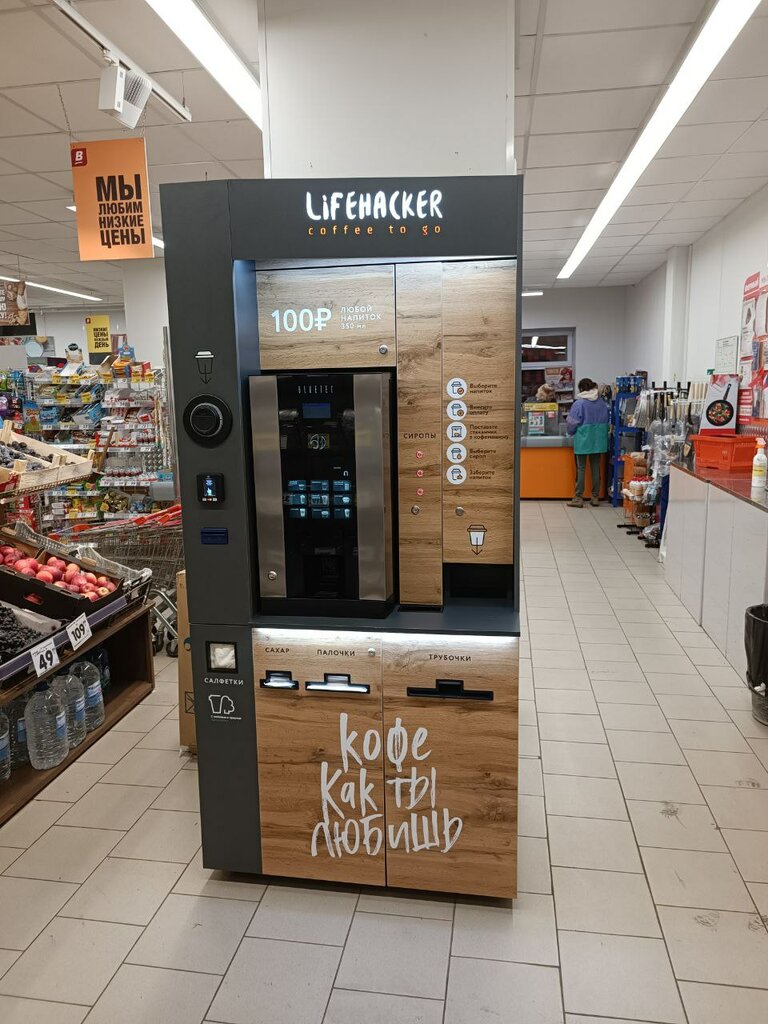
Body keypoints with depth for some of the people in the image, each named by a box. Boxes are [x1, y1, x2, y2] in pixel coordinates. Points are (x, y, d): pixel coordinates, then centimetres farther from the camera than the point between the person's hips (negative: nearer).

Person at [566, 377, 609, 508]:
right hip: (598, 440, 4)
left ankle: (578, 498, 4)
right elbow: (607, 420, 11)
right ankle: (595, 497, 16)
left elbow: (571, 423, -8)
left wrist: (572, 432, 12)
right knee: (596, 467, 11)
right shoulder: (602, 403, 2)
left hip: (583, 440, -4)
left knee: (581, 468, 2)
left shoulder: (579, 403, -13)